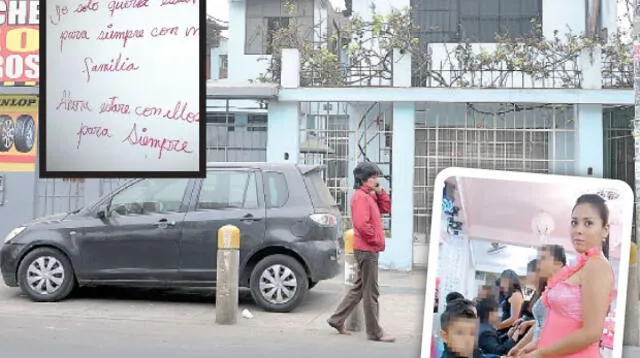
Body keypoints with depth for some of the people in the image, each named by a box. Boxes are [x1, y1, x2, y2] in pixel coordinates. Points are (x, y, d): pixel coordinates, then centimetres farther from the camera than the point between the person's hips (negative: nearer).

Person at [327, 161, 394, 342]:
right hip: (367, 249, -10)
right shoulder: (360, 197, -16)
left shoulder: (369, 196, 16)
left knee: (360, 287, 17)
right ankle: (375, 332, 4)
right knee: (371, 292, -3)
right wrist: (376, 239, -15)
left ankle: (337, 320, 24)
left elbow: (386, 208, 18)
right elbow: (362, 224, -26)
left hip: (369, 248, 10)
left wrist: (380, 192, 6)